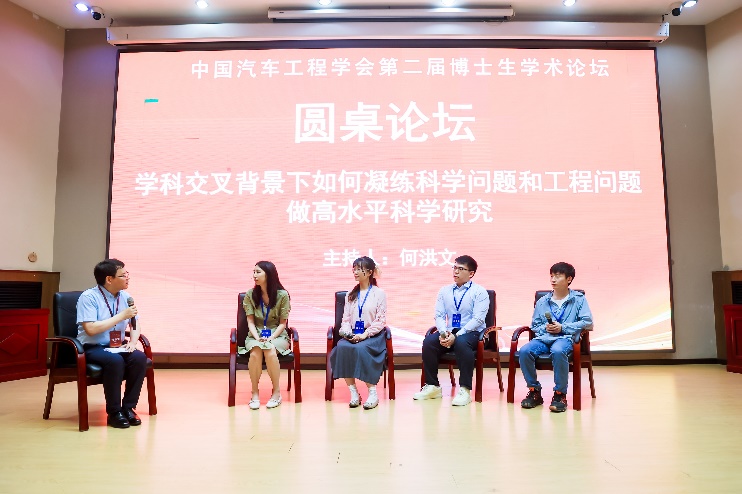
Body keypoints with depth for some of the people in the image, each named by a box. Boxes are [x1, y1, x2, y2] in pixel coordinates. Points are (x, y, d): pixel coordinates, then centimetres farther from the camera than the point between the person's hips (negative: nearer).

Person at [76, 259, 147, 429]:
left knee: (140, 358, -24)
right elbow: (91, 329, -22)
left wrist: (133, 342, -8)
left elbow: (136, 324, 12)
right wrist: (121, 316, -21)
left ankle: (128, 407, -11)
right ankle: (114, 413, -18)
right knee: (115, 360, -34)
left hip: (117, 346, 5)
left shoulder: (125, 297, 6)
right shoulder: (89, 297, -12)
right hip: (93, 348, -5)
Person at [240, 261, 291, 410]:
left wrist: (270, 338, -18)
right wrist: (257, 337, -18)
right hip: (256, 335, 2)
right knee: (255, 353, -33)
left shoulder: (282, 295, -6)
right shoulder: (250, 294, 1)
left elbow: (282, 323, -3)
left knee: (270, 351, -35)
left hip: (277, 335, -2)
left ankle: (276, 391, -17)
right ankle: (255, 393, -16)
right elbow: (250, 321, -1)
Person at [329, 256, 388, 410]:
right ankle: (353, 391, -22)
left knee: (360, 349, -35)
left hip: (373, 336, -4)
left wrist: (365, 334, -16)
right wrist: (347, 333, -9)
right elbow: (346, 318, 11)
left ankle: (372, 392, -24)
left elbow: (380, 320, -5)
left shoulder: (379, 293, 3)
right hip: (353, 335, 4)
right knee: (342, 347, -29)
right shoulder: (350, 295, 17)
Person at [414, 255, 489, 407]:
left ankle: (465, 390, -28)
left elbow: (478, 319, -12)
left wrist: (457, 336, -22)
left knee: (462, 343, -37)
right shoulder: (445, 291, 12)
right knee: (428, 342, -24)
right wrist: (443, 333, -15)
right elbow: (439, 316, 7)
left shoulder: (479, 291, -2)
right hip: (448, 332, 4)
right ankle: (432, 386, -11)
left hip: (471, 333, -4)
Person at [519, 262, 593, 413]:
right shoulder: (542, 301, 17)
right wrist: (545, 328, -4)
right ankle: (534, 391, -10)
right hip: (544, 337, 3)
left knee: (558, 351, -40)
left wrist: (563, 327, -9)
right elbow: (534, 325, 20)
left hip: (565, 338, -3)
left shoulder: (579, 299, 9)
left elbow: (587, 322, -1)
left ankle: (560, 394, -21)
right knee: (525, 351, -28)